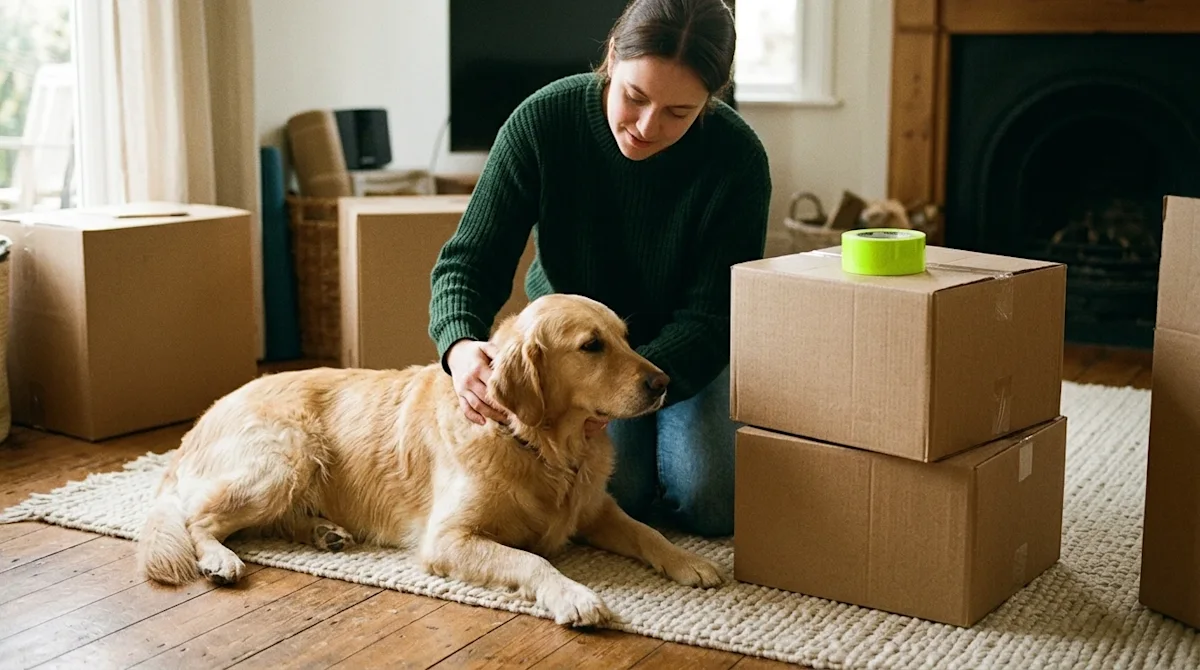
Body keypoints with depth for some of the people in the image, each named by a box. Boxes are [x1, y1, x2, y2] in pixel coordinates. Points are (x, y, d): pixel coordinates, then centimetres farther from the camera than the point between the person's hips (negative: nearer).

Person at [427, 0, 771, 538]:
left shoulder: (738, 159, -26)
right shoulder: (542, 121, -24)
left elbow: (710, 321, -24)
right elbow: (469, 259, -19)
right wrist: (461, 345, -41)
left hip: (687, 350, 0)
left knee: (708, 505, -17)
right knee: (614, 493, -20)